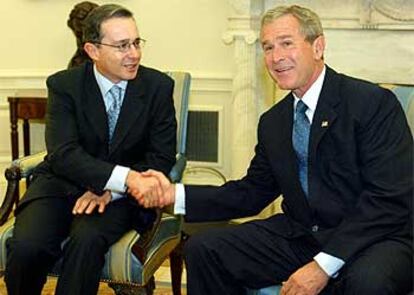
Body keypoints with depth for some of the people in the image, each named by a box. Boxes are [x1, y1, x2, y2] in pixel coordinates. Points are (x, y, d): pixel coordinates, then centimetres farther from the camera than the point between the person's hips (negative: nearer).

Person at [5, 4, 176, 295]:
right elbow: (63, 154, -17)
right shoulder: (63, 85, -6)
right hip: (63, 183, 1)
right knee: (26, 246, -26)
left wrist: (112, 190, -19)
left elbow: (162, 158, -3)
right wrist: (127, 178, -33)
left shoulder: (158, 86, -3)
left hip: (121, 194, 0)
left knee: (87, 240, -33)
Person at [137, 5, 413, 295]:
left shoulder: (375, 103, -11)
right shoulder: (273, 122, 11)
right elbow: (252, 192, 14)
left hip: (375, 238, -5)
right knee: (201, 249, -6)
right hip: (299, 236, 6)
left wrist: (324, 265, -23)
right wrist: (176, 194, 0)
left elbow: (390, 198, -17)